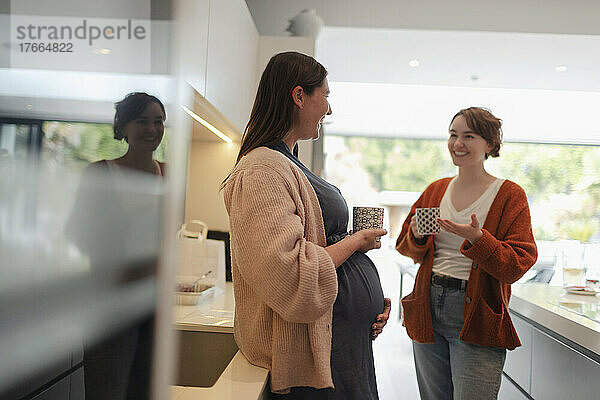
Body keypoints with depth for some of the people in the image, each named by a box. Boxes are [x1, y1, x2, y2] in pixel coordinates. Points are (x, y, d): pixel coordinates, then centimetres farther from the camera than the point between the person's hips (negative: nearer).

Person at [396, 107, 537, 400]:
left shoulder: (509, 195, -3)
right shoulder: (436, 190, 10)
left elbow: (517, 266, -11)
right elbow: (408, 249, 14)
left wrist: (477, 239, -27)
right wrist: (416, 236, -9)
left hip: (476, 319, -4)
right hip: (427, 311, 5)